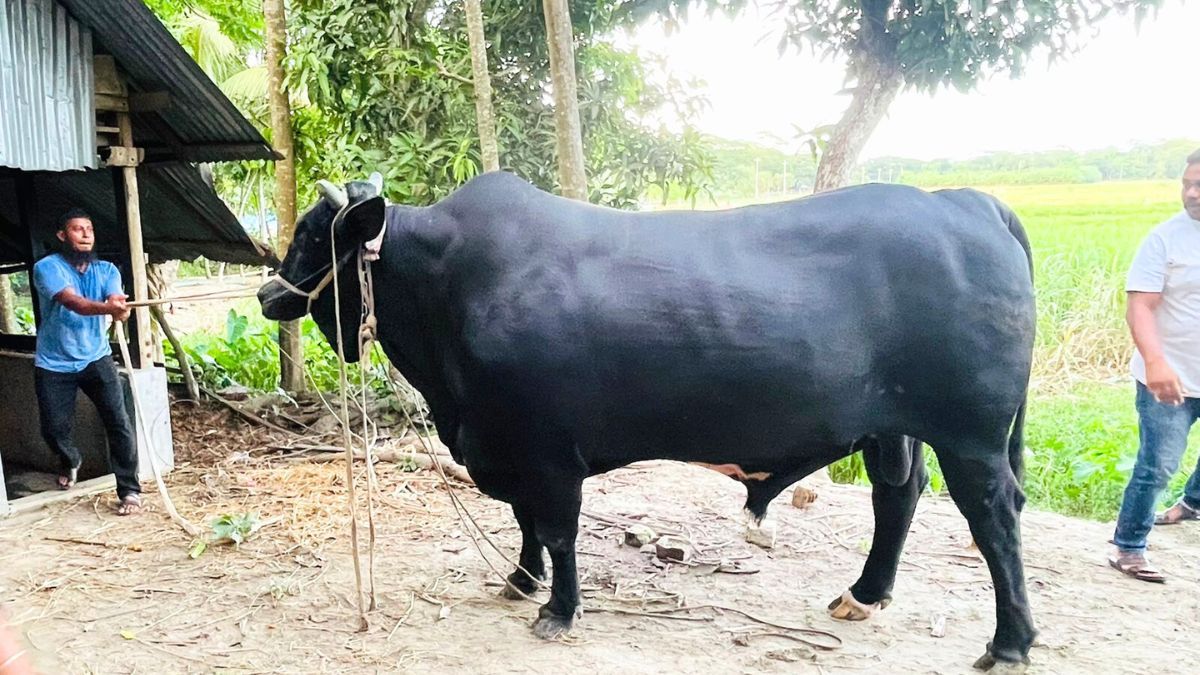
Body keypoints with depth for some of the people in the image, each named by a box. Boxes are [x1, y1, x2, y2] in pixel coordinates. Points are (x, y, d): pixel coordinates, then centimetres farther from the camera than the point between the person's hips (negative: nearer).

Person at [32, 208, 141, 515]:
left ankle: (129, 489, -3)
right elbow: (73, 303, -31)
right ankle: (71, 462, 41)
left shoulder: (107, 270, -1)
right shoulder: (47, 267, -13)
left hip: (95, 358, 1)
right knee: (53, 429, 5)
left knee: (118, 421, -11)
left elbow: (115, 302, -20)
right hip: (54, 364, -1)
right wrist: (107, 308, -51)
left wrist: (120, 308, -46)